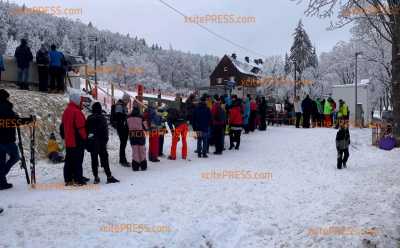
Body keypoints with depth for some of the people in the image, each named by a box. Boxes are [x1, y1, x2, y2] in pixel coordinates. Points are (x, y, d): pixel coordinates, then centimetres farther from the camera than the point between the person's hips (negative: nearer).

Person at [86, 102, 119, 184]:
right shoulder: (102, 118, -8)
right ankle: (109, 177, -2)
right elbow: (105, 131, -7)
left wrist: (88, 143, 14)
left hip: (91, 143, 3)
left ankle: (96, 177, 8)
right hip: (101, 142, -3)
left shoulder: (89, 118, 2)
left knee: (94, 160, 8)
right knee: (104, 159, 0)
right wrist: (105, 141, 3)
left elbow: (86, 130, 7)